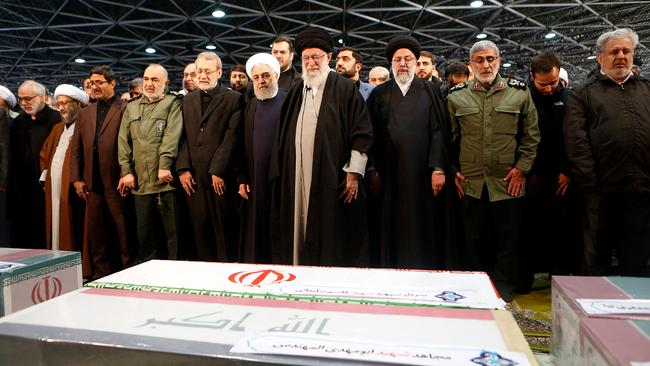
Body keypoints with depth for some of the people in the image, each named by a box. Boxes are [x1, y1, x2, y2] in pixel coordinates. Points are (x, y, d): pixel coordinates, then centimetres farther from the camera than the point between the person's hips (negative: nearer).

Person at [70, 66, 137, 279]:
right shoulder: (84, 113, 16)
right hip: (92, 183, 6)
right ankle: (101, 272, 24)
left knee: (125, 230, 2)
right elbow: (76, 148, 15)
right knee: (95, 231, 12)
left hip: (117, 181, -6)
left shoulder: (125, 110, -3)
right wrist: (76, 179, 8)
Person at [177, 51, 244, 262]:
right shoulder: (188, 100, 18)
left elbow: (231, 137, -7)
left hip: (221, 178, -4)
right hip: (194, 178, 4)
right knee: (200, 231, 8)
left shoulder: (233, 99, 1)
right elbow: (183, 137, 12)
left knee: (225, 232, 1)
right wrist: (182, 168, 1)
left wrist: (218, 171, -12)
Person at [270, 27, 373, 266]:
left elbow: (362, 133, -4)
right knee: (299, 234, 7)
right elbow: (283, 136, 17)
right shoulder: (296, 91, 16)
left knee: (330, 237, 0)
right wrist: (279, 174, 10)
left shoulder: (345, 89, 1)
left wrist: (354, 173, -10)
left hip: (331, 179, -4)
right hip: (296, 179, 5)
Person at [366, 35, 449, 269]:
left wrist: (438, 169, -9)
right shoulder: (379, 94, 11)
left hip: (421, 174, 0)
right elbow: (371, 134, 5)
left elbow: (439, 132, 1)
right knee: (391, 229, 5)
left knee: (421, 229, 4)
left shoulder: (430, 93, 9)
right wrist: (372, 170, -5)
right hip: (388, 174, 1)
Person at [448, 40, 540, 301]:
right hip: (470, 182, 1)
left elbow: (531, 136, 6)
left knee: (508, 239, 7)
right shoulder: (456, 96, 6)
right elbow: (449, 139, 8)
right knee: (473, 240, 10)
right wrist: (453, 171, 2)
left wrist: (521, 168, -2)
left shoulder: (519, 92, 5)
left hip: (508, 182, 0)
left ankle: (503, 289, 23)